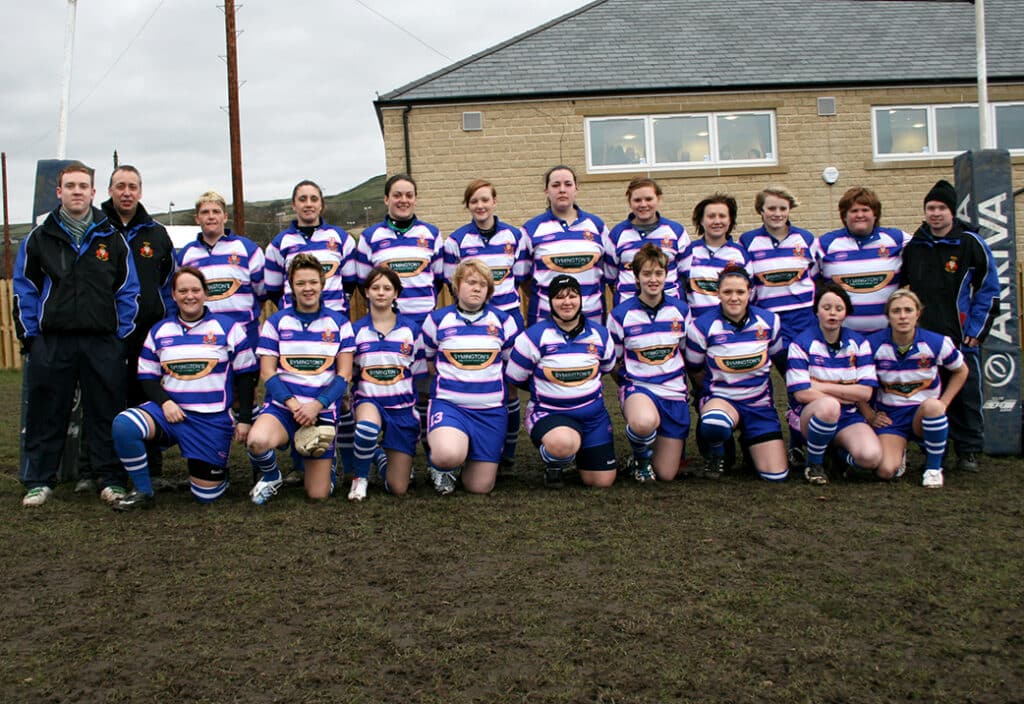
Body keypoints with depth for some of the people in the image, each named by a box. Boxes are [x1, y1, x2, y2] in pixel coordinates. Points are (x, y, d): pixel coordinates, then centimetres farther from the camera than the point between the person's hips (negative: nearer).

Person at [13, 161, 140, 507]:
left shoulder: (112, 238, 6)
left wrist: (122, 335, 2)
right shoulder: (39, 238, 6)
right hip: (52, 342, 0)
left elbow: (128, 291, 8)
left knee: (106, 413, 4)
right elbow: (24, 289, 8)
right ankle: (39, 481, 17)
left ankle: (110, 479, 14)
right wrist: (29, 336, 2)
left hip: (102, 342, 0)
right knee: (46, 413, 6)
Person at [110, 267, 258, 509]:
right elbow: (147, 377, 11)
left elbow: (246, 375, 3)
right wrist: (165, 401, -10)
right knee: (123, 425, -28)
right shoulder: (159, 331, 10)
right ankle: (142, 492, -9)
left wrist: (244, 419, -3)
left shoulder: (228, 328, 2)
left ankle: (217, 468, 33)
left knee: (206, 494, -5)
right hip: (170, 411, 2)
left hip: (213, 419, -2)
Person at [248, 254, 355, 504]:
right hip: (282, 406, 0)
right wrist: (293, 404, -16)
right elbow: (267, 373, 0)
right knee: (257, 441, -36)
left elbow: (344, 374, 0)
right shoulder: (276, 322, 5)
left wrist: (316, 405, -15)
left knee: (318, 495, -2)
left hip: (323, 411, 0)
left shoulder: (339, 323, 5)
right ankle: (271, 477, 0)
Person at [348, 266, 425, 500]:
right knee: (367, 427, -41)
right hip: (368, 400, -1)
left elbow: (418, 375, 6)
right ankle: (360, 478, -10)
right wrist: (348, 402, -5)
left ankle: (385, 456, 34)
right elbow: (348, 374, 8)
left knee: (398, 489, -1)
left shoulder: (411, 329, 1)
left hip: (403, 406, 1)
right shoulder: (356, 330, 1)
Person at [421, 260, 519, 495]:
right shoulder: (437, 320, 3)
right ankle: (442, 467, 4)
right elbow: (427, 361, 15)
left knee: (480, 487, 0)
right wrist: (450, 381, 9)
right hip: (448, 404, -2)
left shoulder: (504, 321, 6)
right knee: (449, 455, -34)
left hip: (491, 410, 2)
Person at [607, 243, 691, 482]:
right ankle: (641, 456, -4)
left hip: (674, 392, 3)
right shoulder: (621, 314, -6)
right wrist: (629, 388, -2)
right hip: (637, 386, -3)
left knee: (666, 475, 1)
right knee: (645, 422, -42)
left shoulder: (681, 310, 2)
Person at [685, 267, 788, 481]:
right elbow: (694, 370, 3)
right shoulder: (702, 326, -13)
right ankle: (716, 453, -3)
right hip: (720, 398, -3)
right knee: (714, 425, -42)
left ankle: (748, 442, 28)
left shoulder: (769, 321, -3)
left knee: (776, 475, -6)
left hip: (760, 403, 3)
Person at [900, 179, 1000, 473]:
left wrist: (975, 331, -6)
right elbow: (899, 286, 17)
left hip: (961, 337, -3)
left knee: (966, 392, 2)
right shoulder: (913, 246, 7)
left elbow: (989, 291, -2)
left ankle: (969, 451, 14)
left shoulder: (971, 244, -3)